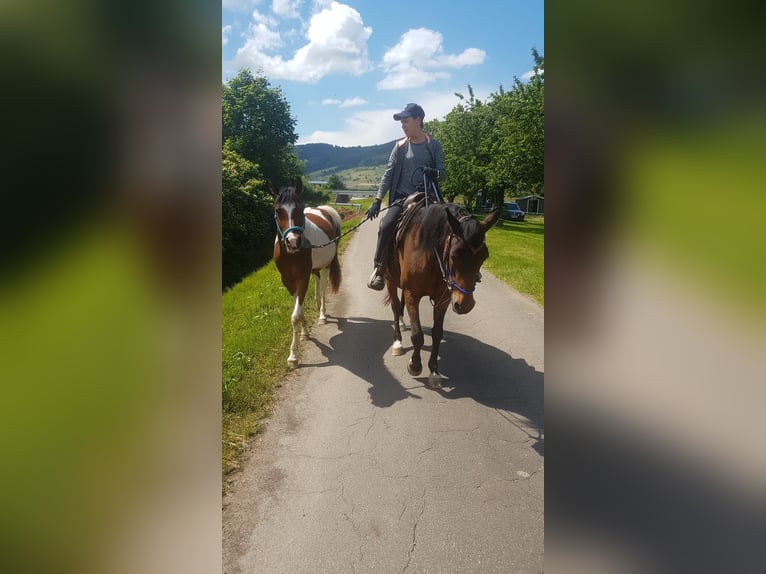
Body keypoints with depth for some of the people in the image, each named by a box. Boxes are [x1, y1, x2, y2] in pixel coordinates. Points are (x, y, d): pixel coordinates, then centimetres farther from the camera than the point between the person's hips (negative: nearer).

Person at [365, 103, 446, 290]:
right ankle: (378, 268, -14)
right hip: (402, 197, 0)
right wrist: (378, 200, -5)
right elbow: (388, 172, 3)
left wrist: (434, 173, -20)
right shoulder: (401, 146, 7)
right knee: (386, 226, -25)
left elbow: (442, 173, 6)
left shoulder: (433, 146, 4)